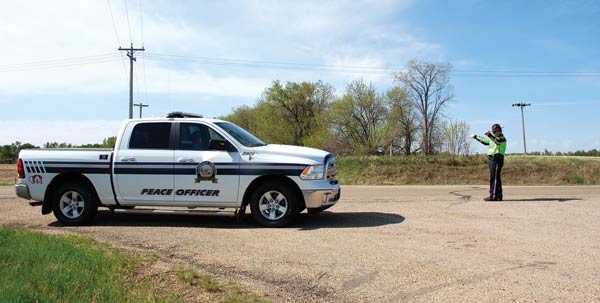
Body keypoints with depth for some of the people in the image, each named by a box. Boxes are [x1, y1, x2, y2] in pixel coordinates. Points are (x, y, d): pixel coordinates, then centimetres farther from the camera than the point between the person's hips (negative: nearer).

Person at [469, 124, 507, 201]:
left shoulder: (502, 138, -5)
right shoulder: (493, 138, 21)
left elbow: (497, 141, -27)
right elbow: (484, 141, 35)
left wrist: (489, 135, -40)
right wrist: (476, 136, 39)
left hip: (497, 159, -9)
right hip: (491, 159, 9)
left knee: (494, 177, -12)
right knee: (494, 178, 9)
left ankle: (493, 196, -14)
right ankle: (498, 196, 13)